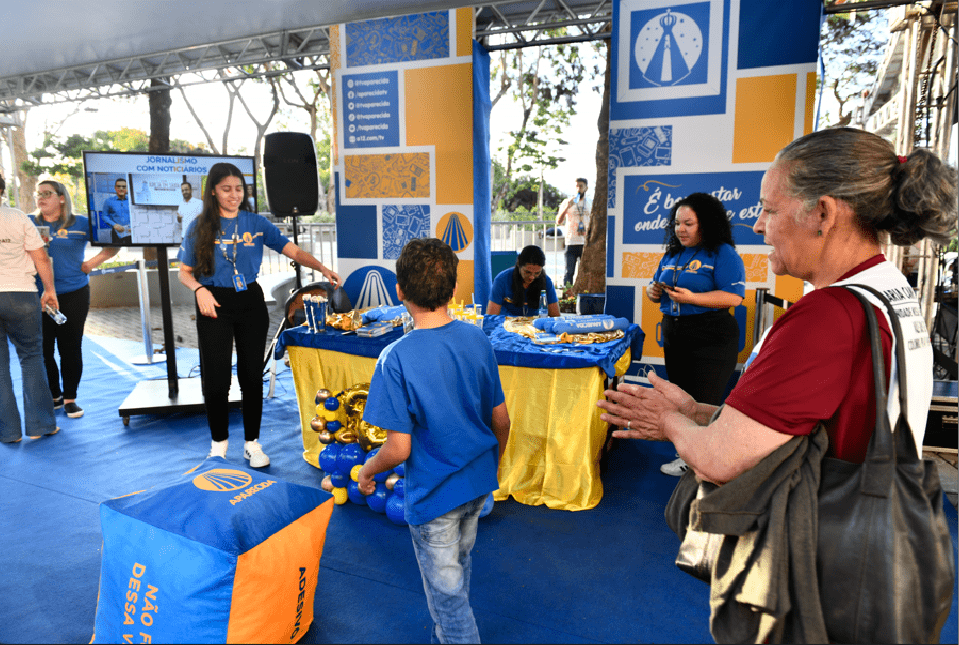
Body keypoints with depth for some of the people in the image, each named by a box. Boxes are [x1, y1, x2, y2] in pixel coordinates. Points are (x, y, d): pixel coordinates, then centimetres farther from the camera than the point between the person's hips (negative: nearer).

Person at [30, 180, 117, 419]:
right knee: (43, 350, 4)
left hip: (72, 295, -2)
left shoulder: (81, 224, 5)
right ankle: (54, 396, 22)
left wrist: (93, 262, 0)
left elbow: (113, 243, 7)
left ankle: (70, 398, 15)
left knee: (70, 349, 2)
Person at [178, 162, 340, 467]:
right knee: (216, 377, 3)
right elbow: (185, 271, 6)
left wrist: (323, 269, -19)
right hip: (215, 305, -1)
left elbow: (293, 250, -4)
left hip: (251, 303, 1)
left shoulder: (256, 223, 4)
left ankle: (252, 442, 20)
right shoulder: (200, 227, 2)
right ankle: (219, 442, 24)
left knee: (252, 375, 6)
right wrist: (199, 289, -14)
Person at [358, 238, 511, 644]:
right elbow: (501, 419, 0)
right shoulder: (477, 339, -9)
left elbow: (399, 448, -22)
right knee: (459, 565, 29)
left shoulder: (397, 358, -25)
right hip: (479, 484, 7)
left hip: (434, 494, -6)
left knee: (447, 593, 13)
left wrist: (367, 471, -1)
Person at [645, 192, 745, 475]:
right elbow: (655, 287, 24)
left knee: (704, 406, -7)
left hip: (711, 340, -7)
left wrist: (691, 297, -24)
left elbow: (734, 297, -17)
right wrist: (653, 291, 0)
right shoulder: (672, 255, 15)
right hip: (674, 337, 8)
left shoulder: (723, 254, -7)